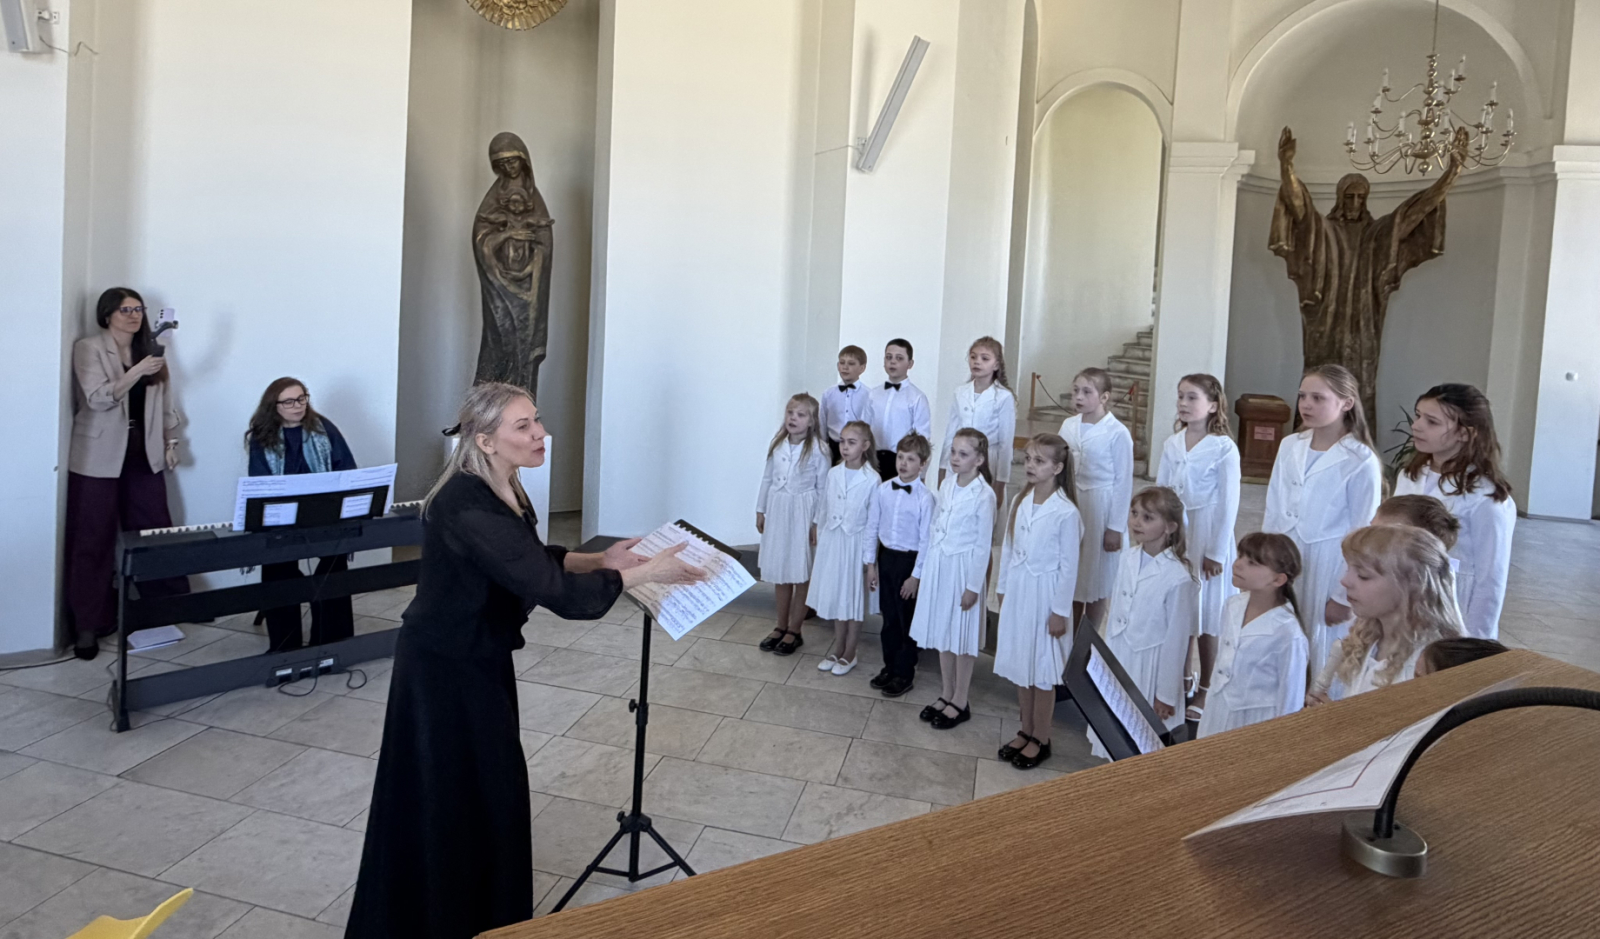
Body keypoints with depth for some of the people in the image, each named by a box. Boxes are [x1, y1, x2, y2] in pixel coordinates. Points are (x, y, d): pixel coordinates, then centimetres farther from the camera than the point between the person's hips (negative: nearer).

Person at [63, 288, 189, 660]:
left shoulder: (149, 350, 12)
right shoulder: (88, 349, -5)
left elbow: (165, 401, 15)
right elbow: (98, 398, -17)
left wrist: (169, 442, 10)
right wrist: (137, 372, -26)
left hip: (143, 456, 5)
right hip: (98, 459, -5)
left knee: (155, 531, 9)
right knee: (93, 541, 1)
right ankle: (88, 626, 6)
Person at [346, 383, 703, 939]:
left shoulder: (500, 490, 0)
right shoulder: (469, 506, -30)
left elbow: (533, 560, 12)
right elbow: (548, 586, -33)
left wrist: (599, 560, -3)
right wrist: (646, 573, -27)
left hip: (480, 657, 9)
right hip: (444, 669, -9)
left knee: (491, 787, 20)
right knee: (446, 801, 7)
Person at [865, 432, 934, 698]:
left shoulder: (925, 498, -16)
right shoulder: (883, 489, -2)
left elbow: (925, 540, -13)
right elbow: (872, 526, 5)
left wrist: (916, 576, -12)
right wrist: (871, 564, 6)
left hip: (910, 560, -4)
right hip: (886, 556, 5)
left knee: (907, 619, 8)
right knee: (888, 617, 16)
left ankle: (904, 674, 23)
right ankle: (889, 666, 33)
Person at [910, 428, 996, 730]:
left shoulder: (983, 495, -16)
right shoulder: (946, 485, 3)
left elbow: (984, 544, -13)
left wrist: (974, 586, -13)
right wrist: (923, 569, 12)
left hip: (963, 569, -6)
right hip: (938, 565, 6)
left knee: (962, 636, 6)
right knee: (942, 632, 16)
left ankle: (959, 703, 20)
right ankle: (946, 694, 31)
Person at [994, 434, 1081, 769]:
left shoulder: (1066, 513, -17)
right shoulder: (1020, 502, 1)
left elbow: (1069, 567, -14)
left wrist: (1060, 611, -12)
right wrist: (1003, 588, 11)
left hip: (1044, 596, -6)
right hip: (1017, 591, 6)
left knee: (1042, 671, 7)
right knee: (1020, 666, 16)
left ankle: (1041, 740, 23)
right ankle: (1026, 731, 32)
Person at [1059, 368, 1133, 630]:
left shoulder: (1118, 433, -15)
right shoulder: (1068, 425, 1)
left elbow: (1124, 481, -12)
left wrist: (1116, 527, -11)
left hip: (1100, 506, -5)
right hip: (1070, 503, 5)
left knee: (1095, 577, 8)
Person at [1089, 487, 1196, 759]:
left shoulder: (1178, 578, -20)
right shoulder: (1126, 559, -2)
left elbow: (1177, 639, -13)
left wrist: (1167, 695, -8)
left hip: (1149, 668, -6)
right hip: (1116, 661, 6)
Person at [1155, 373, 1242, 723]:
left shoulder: (1224, 449, -12)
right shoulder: (1171, 444, 3)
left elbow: (1228, 504, -11)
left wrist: (1216, 552, -10)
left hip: (1207, 535, -5)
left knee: (1207, 616, 6)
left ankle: (1205, 691, 19)